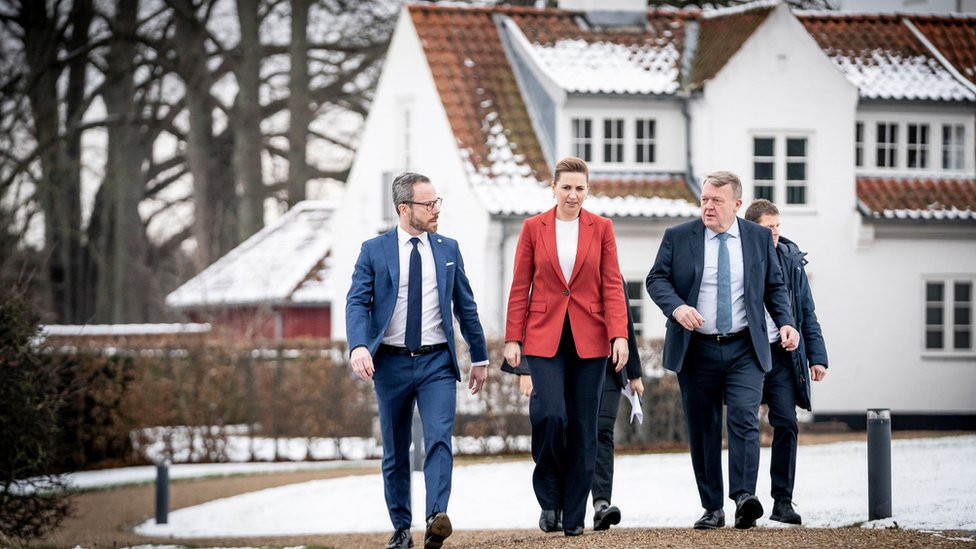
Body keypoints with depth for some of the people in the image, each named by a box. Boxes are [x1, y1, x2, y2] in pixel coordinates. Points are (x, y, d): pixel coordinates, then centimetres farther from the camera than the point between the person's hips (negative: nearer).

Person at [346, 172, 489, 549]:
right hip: (391, 362, -1)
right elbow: (357, 303, -7)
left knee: (439, 439, -18)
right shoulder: (374, 250, 1)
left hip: (437, 362, 1)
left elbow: (465, 306, 14)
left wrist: (480, 357, 15)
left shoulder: (448, 249, 8)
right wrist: (359, 346, -25)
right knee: (395, 452, 7)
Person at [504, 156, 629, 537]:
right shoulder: (534, 228, 4)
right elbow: (520, 288, 5)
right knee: (550, 414, -18)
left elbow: (612, 286, 1)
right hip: (544, 337, -1)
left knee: (583, 427, 2)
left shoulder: (601, 228, 5)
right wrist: (513, 338, -2)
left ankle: (574, 515, 10)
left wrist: (619, 335, -10)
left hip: (589, 338, 1)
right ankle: (549, 499, 4)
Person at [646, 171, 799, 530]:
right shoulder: (678, 238, 3)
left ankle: (744, 496, -23)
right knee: (703, 430, 4)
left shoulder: (759, 238, 6)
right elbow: (656, 279, 0)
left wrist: (785, 322, -4)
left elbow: (774, 286, 12)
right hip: (696, 349, 1)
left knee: (745, 419, -17)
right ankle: (712, 509, 10)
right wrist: (676, 308, -20)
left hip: (744, 349, 0)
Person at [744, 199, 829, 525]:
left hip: (782, 354, 3)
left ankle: (783, 501, 0)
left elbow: (806, 311, 13)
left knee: (786, 424, -5)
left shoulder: (791, 258, 8)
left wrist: (816, 356, 7)